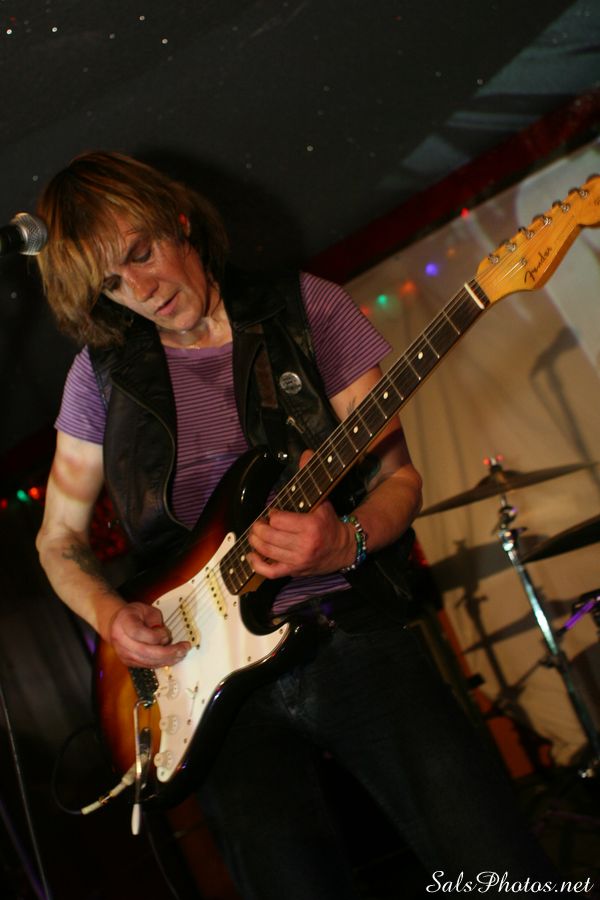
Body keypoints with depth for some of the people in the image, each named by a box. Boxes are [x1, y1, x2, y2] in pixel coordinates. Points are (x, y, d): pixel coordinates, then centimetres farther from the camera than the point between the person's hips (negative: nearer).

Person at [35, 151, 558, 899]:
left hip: (351, 633, -1)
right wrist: (109, 614, -3)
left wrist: (346, 544, -18)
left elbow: (396, 476, 3)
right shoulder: (103, 373, 8)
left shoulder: (306, 310, 3)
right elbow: (60, 540, 17)